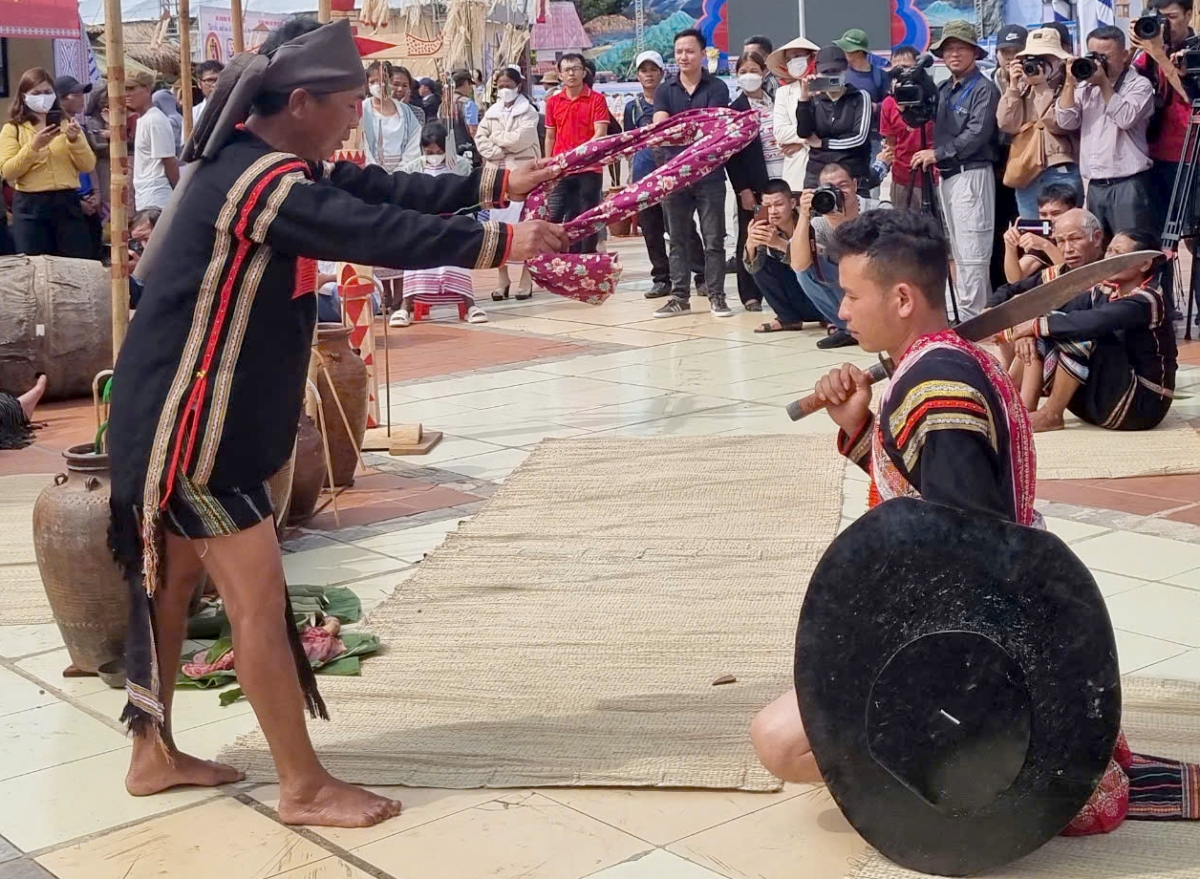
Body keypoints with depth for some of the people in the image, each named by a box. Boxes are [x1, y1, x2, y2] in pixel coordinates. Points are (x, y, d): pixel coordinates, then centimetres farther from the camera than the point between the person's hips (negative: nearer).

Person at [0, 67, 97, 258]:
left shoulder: (66, 124, 11)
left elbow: (88, 166, 5)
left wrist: (75, 140, -13)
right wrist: (33, 146, -18)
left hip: (67, 202, 2)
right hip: (30, 206, -2)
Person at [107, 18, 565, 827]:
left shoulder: (263, 162, 8)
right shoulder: (262, 181, -23)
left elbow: (381, 190, 9)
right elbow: (376, 233, -28)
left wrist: (499, 183, 6)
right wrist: (500, 242, -22)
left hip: (191, 415, 11)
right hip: (192, 424, -11)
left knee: (171, 581, 18)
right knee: (260, 600, -5)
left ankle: (155, 755, 31)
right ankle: (305, 787, 5)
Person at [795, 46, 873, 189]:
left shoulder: (860, 98, 3)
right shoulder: (814, 100, 8)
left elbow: (859, 137, -8)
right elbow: (803, 133, -5)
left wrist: (821, 143, -2)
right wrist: (804, 98, -15)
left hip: (854, 176, -2)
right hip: (817, 175, 2)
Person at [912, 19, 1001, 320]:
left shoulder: (984, 89, -6)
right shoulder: (942, 90, 17)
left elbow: (977, 134, -16)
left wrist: (937, 154, -11)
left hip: (972, 175, -8)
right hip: (946, 176, 8)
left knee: (972, 253, -9)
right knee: (959, 252, 8)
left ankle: (972, 319, -7)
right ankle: (969, 317, 12)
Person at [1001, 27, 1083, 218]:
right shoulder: (1022, 87, 14)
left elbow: (1059, 124, -14)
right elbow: (1007, 124, 4)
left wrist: (1041, 86, -12)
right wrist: (1013, 86, -3)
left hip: (1061, 172, -5)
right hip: (1026, 173, 5)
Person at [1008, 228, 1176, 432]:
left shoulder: (1146, 301, -18)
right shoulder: (1102, 291, 6)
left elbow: (1093, 322, -34)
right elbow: (1055, 313, -2)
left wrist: (1036, 326, -26)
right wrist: (1028, 331, -23)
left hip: (1141, 404, -8)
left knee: (1081, 336, -26)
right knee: (1041, 338, -2)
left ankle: (1051, 415, -16)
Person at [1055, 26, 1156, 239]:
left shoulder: (1139, 84, 1)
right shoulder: (1085, 87, 16)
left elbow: (1126, 118, -15)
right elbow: (1066, 122, 5)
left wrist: (1104, 83, -11)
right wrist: (1070, 82, -2)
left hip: (1128, 184, -5)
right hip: (1094, 186, 5)